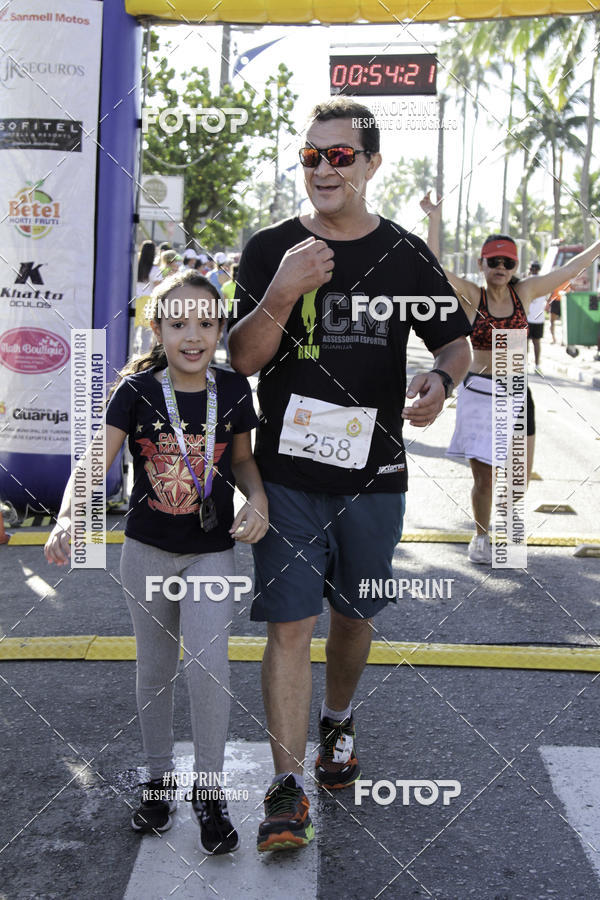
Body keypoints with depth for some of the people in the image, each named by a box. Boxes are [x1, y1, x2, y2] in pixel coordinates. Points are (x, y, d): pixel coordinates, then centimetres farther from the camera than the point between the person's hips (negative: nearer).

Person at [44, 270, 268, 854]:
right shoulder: (136, 392, -12)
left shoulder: (233, 390, -8)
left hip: (211, 550, 0)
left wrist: (258, 499, -13)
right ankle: (158, 777, 33)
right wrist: (66, 519, -37)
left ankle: (208, 789, 10)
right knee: (154, 667, 14)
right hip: (147, 550, 1)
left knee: (208, 663, -11)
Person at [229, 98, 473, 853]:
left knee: (354, 615, 16)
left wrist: (440, 377, -14)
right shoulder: (269, 249, 0)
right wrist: (282, 293, -24)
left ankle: (338, 720, 44)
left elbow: (456, 341, 10)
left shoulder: (405, 254, 3)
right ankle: (288, 788, 2)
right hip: (287, 472, -2)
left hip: (374, 474, 2)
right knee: (289, 621, -6)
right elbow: (242, 359, -5)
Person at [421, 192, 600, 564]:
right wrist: (435, 220, -22)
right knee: (483, 477, 2)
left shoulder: (525, 292, 4)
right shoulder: (471, 296, -5)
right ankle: (481, 536, 27)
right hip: (479, 393, -3)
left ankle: (498, 515, 41)